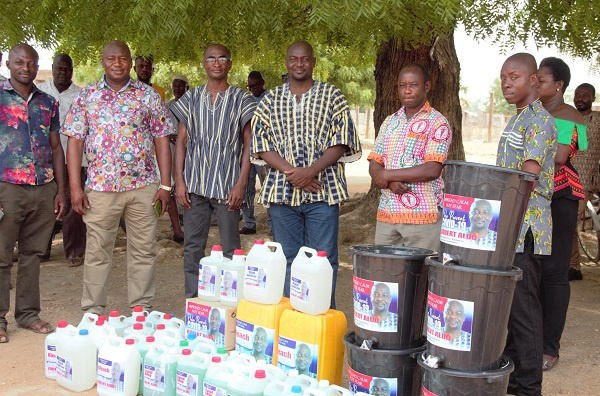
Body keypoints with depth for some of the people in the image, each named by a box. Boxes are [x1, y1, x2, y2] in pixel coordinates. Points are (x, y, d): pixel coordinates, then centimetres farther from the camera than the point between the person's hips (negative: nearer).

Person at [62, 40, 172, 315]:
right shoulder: (86, 97, 6)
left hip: (143, 186, 0)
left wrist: (165, 184, -3)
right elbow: (74, 142, 4)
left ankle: (142, 310, 19)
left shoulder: (148, 95, 5)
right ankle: (93, 311, 19)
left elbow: (162, 140, 4)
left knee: (144, 250, 6)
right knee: (97, 251, 7)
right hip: (100, 187, 0)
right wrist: (75, 187, -4)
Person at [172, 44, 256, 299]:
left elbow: (248, 144, 1)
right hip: (194, 185, 3)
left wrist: (241, 183, -8)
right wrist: (179, 181, 1)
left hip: (228, 187, -2)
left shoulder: (241, 100, 3)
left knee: (230, 249, 2)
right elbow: (181, 141, 10)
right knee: (192, 246, 6)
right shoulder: (190, 99, 10)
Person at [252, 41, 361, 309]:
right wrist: (290, 171, -11)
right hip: (282, 190, 2)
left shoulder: (332, 96, 6)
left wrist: (311, 171, -15)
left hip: (323, 190, -2)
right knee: (287, 259, 8)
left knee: (324, 259, -1)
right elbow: (260, 143, 4)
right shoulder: (270, 100, 12)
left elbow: (341, 142, -1)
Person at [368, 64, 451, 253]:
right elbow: (374, 165, 10)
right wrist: (390, 183, -11)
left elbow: (432, 170, -14)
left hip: (422, 215, -5)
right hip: (386, 214, 5)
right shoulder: (390, 121, 15)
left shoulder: (437, 123, -3)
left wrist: (387, 175, -11)